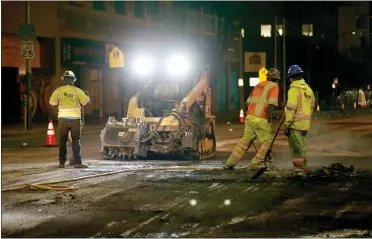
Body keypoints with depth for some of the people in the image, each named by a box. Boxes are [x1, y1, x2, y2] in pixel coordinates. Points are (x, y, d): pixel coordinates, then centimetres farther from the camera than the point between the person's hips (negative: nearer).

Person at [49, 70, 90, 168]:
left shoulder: (58, 90, -2)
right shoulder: (77, 91, -4)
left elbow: (52, 103, 0)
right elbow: (85, 102, 2)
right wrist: (87, 96, 23)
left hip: (63, 118, 1)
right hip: (75, 118, -1)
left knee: (62, 141, 10)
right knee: (76, 141, 3)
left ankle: (62, 162, 10)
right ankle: (77, 161, -7)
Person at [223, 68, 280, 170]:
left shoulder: (259, 85, 20)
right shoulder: (274, 86, -2)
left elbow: (248, 101, 18)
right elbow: (271, 104, -17)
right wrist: (270, 117, -5)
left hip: (250, 116, 7)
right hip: (261, 119, -7)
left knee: (245, 140, 15)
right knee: (267, 141, 8)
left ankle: (230, 163, 15)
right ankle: (256, 163, 4)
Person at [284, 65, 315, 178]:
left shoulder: (294, 89, -11)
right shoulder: (308, 89, 13)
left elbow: (291, 109, -16)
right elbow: (312, 106, 15)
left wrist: (287, 125, -14)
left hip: (295, 123, -8)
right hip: (306, 124, 8)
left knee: (296, 148, -3)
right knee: (302, 147, 16)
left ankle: (299, 170, -2)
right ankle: (303, 169, 23)